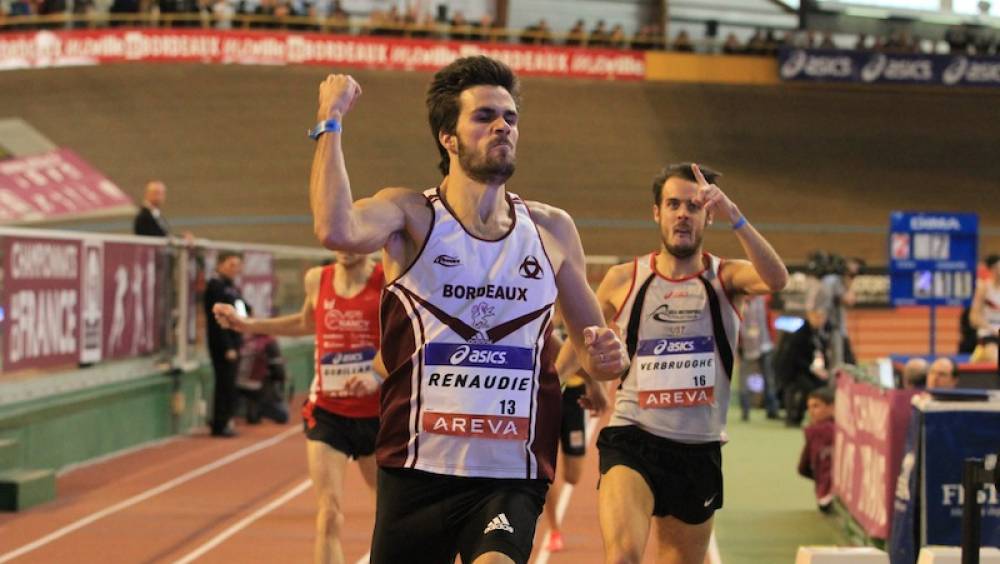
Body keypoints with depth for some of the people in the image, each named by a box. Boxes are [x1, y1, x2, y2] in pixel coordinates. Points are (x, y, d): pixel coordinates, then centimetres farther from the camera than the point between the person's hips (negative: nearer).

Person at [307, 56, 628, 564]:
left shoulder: (551, 230, 8)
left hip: (512, 477, 1)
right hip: (417, 471, -1)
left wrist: (604, 359, -5)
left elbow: (590, 343, 18)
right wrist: (331, 121, -17)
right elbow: (336, 231, -27)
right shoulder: (411, 216, -3)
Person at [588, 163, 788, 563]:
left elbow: (777, 279, -21)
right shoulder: (623, 280, 4)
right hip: (632, 441, -2)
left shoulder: (726, 278, 2)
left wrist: (733, 217, -32)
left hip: (700, 451, 2)